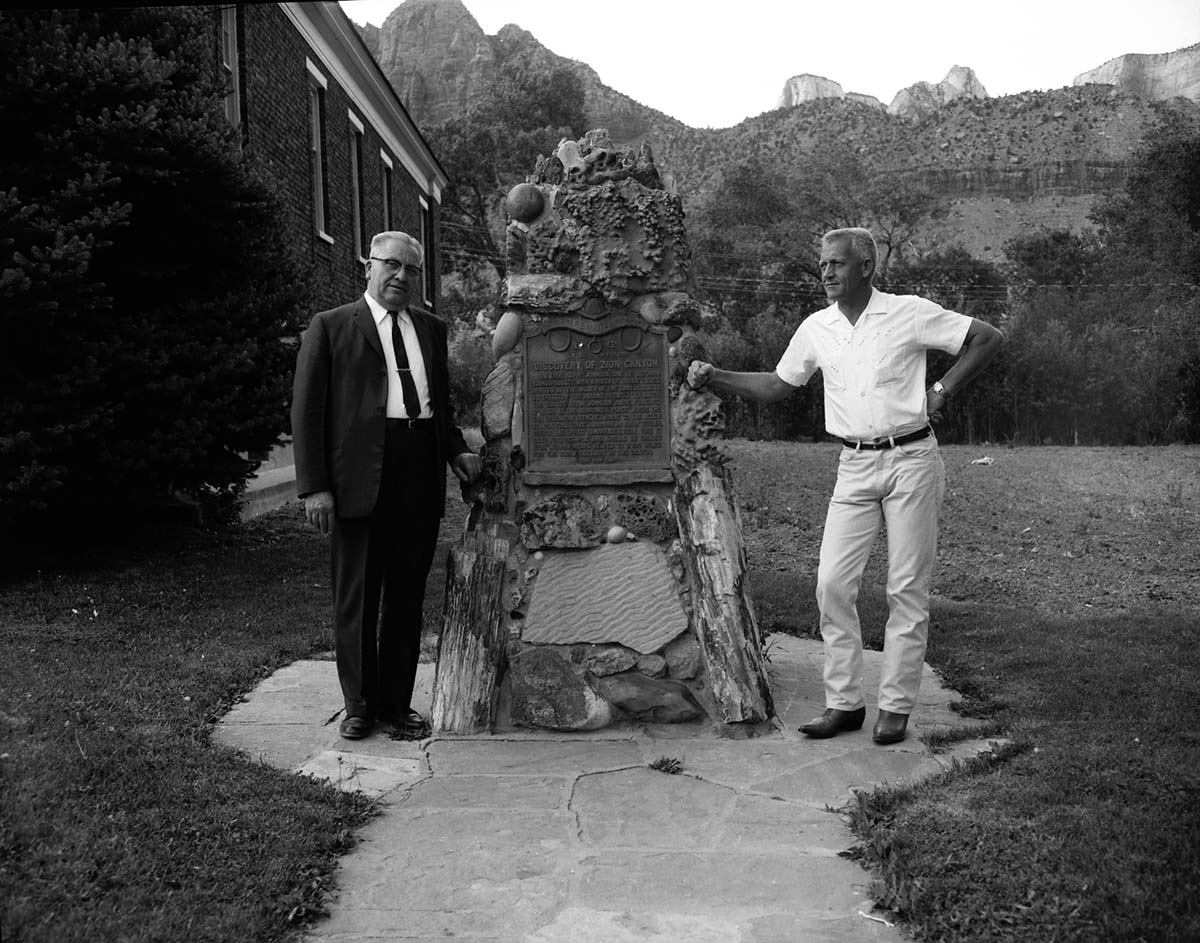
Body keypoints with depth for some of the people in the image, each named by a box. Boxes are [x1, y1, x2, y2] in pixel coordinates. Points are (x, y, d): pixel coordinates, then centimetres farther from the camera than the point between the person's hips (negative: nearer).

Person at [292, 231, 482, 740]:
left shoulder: (431, 329, 17)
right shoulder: (330, 326, 2)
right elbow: (307, 409, -2)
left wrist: (457, 451, 6)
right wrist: (314, 486, -10)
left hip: (421, 474, 4)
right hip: (359, 477, -4)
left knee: (407, 597, 10)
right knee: (356, 597, 6)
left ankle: (396, 703, 22)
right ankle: (359, 704, 21)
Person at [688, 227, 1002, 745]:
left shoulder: (910, 313, -5)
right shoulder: (816, 328, 7)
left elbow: (989, 337, 2)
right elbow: (777, 384, 16)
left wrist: (942, 390, -5)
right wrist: (715, 377, 5)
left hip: (911, 460, -4)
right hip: (855, 467, 4)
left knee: (907, 588, 1)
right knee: (832, 581, -3)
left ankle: (896, 707, 10)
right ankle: (844, 702, 7)